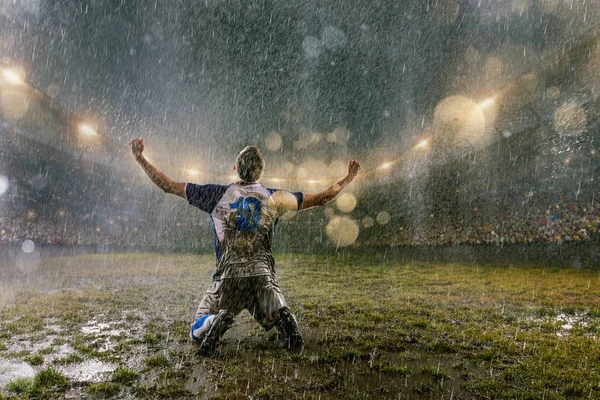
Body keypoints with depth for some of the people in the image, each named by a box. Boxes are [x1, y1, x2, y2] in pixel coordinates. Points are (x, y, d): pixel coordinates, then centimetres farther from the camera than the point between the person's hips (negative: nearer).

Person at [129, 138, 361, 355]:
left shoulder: (218, 194, 0)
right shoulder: (274, 198, 3)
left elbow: (168, 186, 5)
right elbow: (321, 199, 12)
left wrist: (140, 159, 16)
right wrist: (348, 179, 25)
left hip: (228, 276, -1)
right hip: (263, 275, 1)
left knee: (197, 332, 16)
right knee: (280, 315, 24)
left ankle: (219, 320, -22)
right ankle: (283, 317, -17)